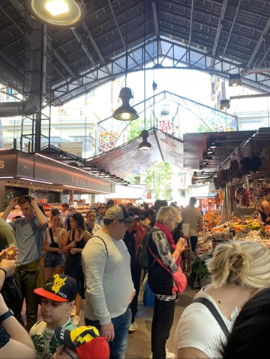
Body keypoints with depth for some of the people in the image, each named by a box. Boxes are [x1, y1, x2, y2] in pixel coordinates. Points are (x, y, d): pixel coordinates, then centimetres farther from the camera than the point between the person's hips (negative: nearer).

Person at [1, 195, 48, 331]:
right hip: (17, 268, 5)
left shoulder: (38, 221, -8)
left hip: (32, 268, -5)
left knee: (31, 306, 10)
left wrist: (35, 205, -20)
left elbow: (44, 223, -32)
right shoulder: (18, 222, 6)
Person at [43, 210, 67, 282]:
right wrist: (56, 249, -15)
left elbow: (61, 247, -11)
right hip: (48, 257, 0)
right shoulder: (46, 231, -1)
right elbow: (43, 247, -6)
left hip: (59, 257, 0)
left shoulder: (63, 231, -1)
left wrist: (58, 234, -14)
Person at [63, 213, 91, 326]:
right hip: (70, 261, 6)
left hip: (80, 263, -5)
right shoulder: (69, 233, 4)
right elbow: (64, 249, 9)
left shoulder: (86, 234, -11)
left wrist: (78, 249, -20)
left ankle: (77, 315, 3)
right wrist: (70, 245, -11)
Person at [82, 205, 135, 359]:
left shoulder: (119, 240, 5)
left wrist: (131, 289, 16)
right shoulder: (97, 245, -25)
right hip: (105, 317, -8)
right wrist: (105, 320, -24)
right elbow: (94, 287, -27)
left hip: (124, 311, 8)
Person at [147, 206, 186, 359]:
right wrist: (178, 248, -12)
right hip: (165, 283, -11)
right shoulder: (159, 233, -24)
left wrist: (178, 249, 4)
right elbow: (170, 264, -25)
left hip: (160, 282, 11)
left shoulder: (157, 231, 7)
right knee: (165, 323, 5)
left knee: (158, 319, 25)